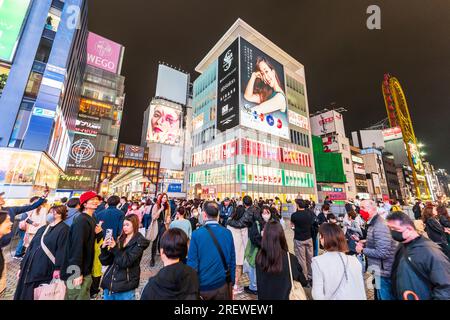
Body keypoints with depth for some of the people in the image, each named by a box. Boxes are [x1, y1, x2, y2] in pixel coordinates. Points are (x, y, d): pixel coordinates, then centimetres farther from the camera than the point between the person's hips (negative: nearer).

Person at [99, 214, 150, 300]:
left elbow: (126, 262, -18)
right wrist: (104, 248, -11)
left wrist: (114, 248, -23)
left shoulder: (139, 242, -11)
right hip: (109, 283, 5)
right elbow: (106, 261, 6)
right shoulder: (120, 239, 5)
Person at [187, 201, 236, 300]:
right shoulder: (228, 233, -10)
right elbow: (232, 260, -2)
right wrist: (231, 281, 11)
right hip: (222, 284, 2)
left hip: (202, 286, -2)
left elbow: (192, 262, -13)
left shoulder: (197, 234, -19)